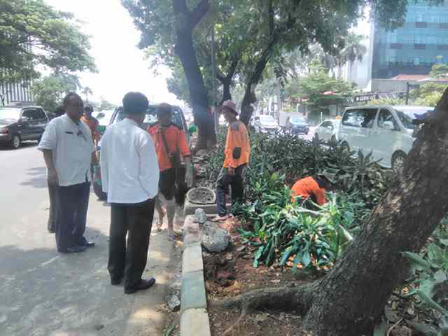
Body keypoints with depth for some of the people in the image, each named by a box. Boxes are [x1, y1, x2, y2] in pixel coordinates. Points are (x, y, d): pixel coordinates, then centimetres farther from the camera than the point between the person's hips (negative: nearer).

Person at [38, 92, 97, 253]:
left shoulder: (84, 127, 12)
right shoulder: (56, 124, -10)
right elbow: (46, 147, -13)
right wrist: (51, 169, -21)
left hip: (84, 178, 7)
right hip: (66, 179, -7)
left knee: (81, 212, 18)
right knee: (65, 214, 5)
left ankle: (78, 238, 34)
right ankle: (65, 244, 18)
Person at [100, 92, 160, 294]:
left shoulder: (109, 131, 2)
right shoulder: (141, 136, -18)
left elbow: (104, 162, 8)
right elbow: (150, 169, -16)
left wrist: (107, 187, 17)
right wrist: (151, 193, -4)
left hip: (115, 194, 7)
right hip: (139, 196, -6)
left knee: (117, 235, 20)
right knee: (137, 240, 6)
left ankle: (115, 274, 34)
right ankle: (132, 282, 16)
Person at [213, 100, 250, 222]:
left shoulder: (233, 126, -15)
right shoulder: (241, 125, 13)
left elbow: (232, 147, -21)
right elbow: (246, 145, 17)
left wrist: (231, 164, -21)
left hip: (233, 163, -9)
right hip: (242, 162, 9)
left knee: (221, 186, 0)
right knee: (237, 189, 12)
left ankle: (222, 214, -2)